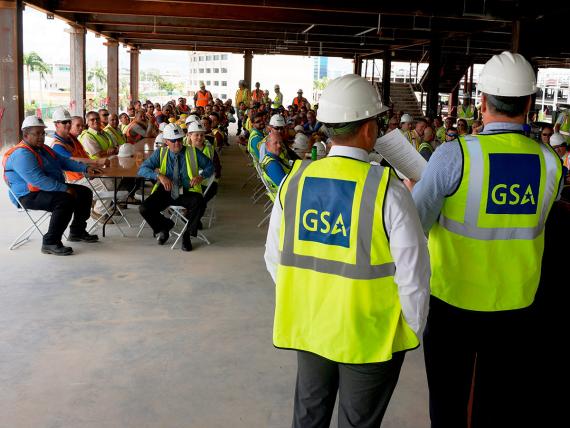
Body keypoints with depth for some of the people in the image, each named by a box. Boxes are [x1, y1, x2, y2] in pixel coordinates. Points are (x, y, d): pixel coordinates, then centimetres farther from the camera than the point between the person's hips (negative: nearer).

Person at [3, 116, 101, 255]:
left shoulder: (43, 148, 14)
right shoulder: (21, 154, -20)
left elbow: (63, 161, 20)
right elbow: (38, 180, -31)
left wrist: (85, 168, 5)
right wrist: (65, 189, -32)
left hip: (51, 188, 11)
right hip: (30, 196, -11)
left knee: (85, 193, 8)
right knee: (66, 200, -34)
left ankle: (77, 232, 20)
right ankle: (50, 243, -25)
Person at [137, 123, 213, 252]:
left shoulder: (193, 152, 3)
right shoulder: (160, 153, 4)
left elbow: (210, 166, 9)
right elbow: (142, 169, -4)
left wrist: (201, 176, -14)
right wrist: (159, 176, -24)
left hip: (187, 193, -1)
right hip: (166, 191, 2)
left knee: (198, 201, -36)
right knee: (144, 209, -21)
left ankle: (187, 234, -11)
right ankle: (165, 226, 13)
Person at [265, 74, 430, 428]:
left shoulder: (294, 180, -8)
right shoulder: (387, 189, -20)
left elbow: (276, 257, 0)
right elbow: (413, 272, -17)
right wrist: (412, 330, 0)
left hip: (307, 326, 4)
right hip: (370, 334, -4)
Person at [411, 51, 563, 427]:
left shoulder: (454, 155, -20)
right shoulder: (550, 162, -6)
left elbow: (415, 225, -15)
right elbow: (532, 224, 7)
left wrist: (412, 191, 4)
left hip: (453, 299, -3)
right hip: (516, 302, 3)